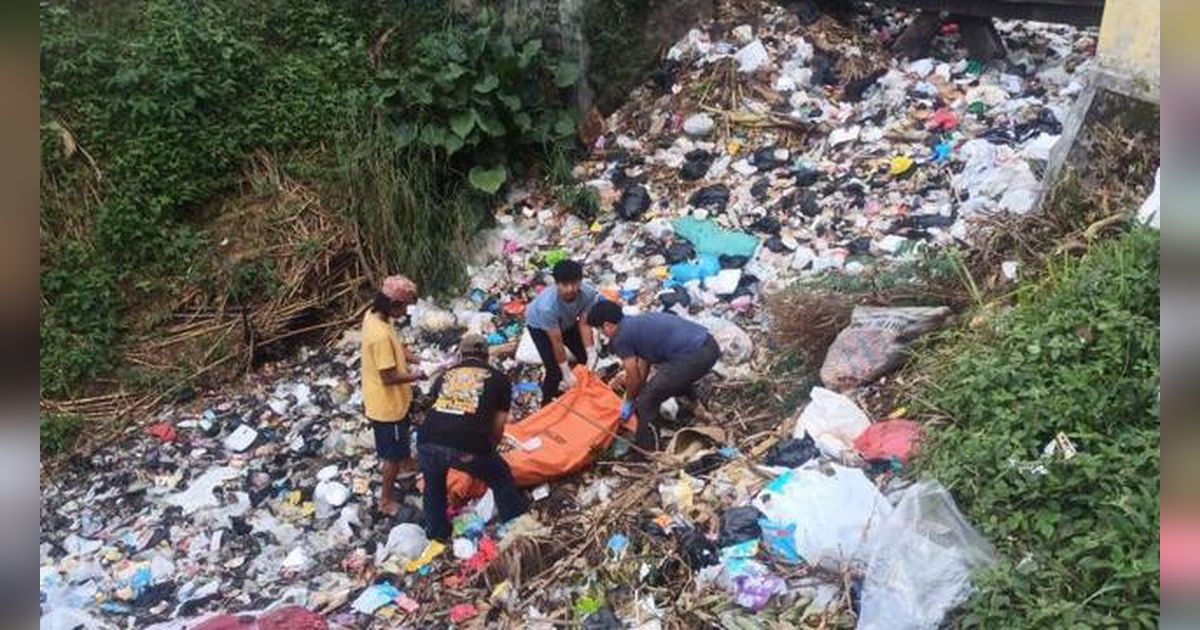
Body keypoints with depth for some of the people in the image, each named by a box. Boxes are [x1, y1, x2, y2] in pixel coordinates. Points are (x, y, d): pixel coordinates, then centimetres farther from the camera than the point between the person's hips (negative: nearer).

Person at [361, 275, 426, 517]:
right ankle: (386, 500, 26)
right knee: (394, 453, 10)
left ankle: (405, 461, 61)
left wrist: (417, 360, -2)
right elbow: (388, 377, -30)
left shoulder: (373, 314, -7)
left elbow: (395, 348, 8)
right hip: (387, 403, -9)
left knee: (401, 439, 35)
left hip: (391, 398, 9)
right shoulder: (381, 334, -36)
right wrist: (416, 376, -17)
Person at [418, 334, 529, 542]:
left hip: (428, 444, 3)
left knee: (433, 486, 34)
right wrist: (488, 450, 39)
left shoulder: (444, 376, 25)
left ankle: (437, 535, 44)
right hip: (468, 448, -3)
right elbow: (498, 426, 19)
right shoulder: (499, 379, 18)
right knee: (502, 480, 25)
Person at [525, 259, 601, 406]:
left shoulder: (589, 293, -34)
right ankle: (548, 405, 11)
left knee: (586, 358, 3)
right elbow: (557, 343, -35)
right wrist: (567, 374, -28)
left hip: (567, 321, 5)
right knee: (555, 370, -13)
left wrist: (591, 355, -28)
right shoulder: (547, 306, -44)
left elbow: (584, 324, -23)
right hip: (539, 325, -5)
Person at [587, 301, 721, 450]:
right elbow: (644, 364, 34)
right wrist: (636, 394, 42)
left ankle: (645, 450, 16)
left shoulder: (620, 338, 0)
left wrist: (629, 402, 26)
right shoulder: (639, 323, 25)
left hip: (693, 356, -9)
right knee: (680, 377, 40)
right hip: (710, 345, 9)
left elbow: (634, 378, 8)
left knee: (646, 402, 5)